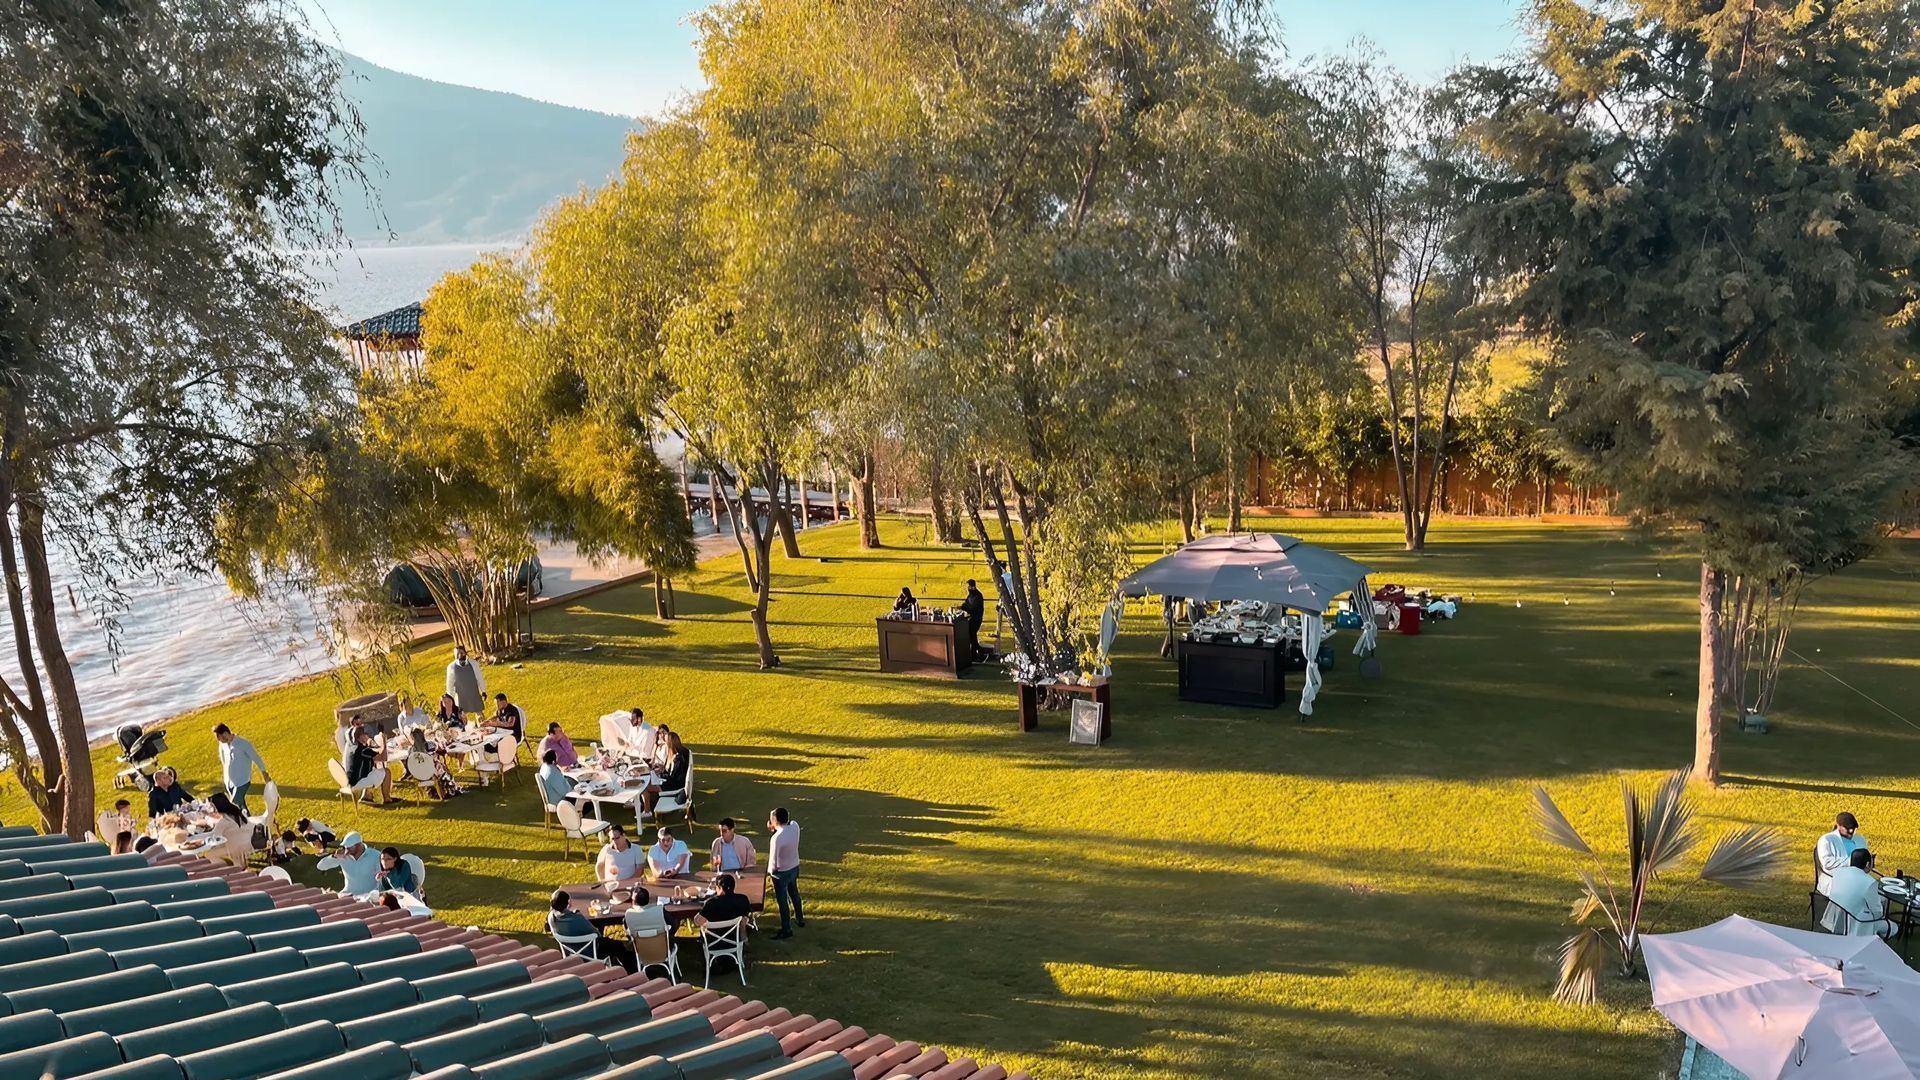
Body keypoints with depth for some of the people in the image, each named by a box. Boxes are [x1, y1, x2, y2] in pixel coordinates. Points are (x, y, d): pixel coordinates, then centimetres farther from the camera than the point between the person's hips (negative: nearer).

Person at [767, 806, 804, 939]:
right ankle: (800, 919, 46)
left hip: (781, 872, -7)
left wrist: (770, 871, -1)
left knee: (782, 900, 10)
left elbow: (773, 860, -22)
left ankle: (786, 930, 22)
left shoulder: (776, 838, -31)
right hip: (795, 867, 7)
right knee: (794, 893, 28)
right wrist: (774, 828, -7)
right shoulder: (795, 826, -14)